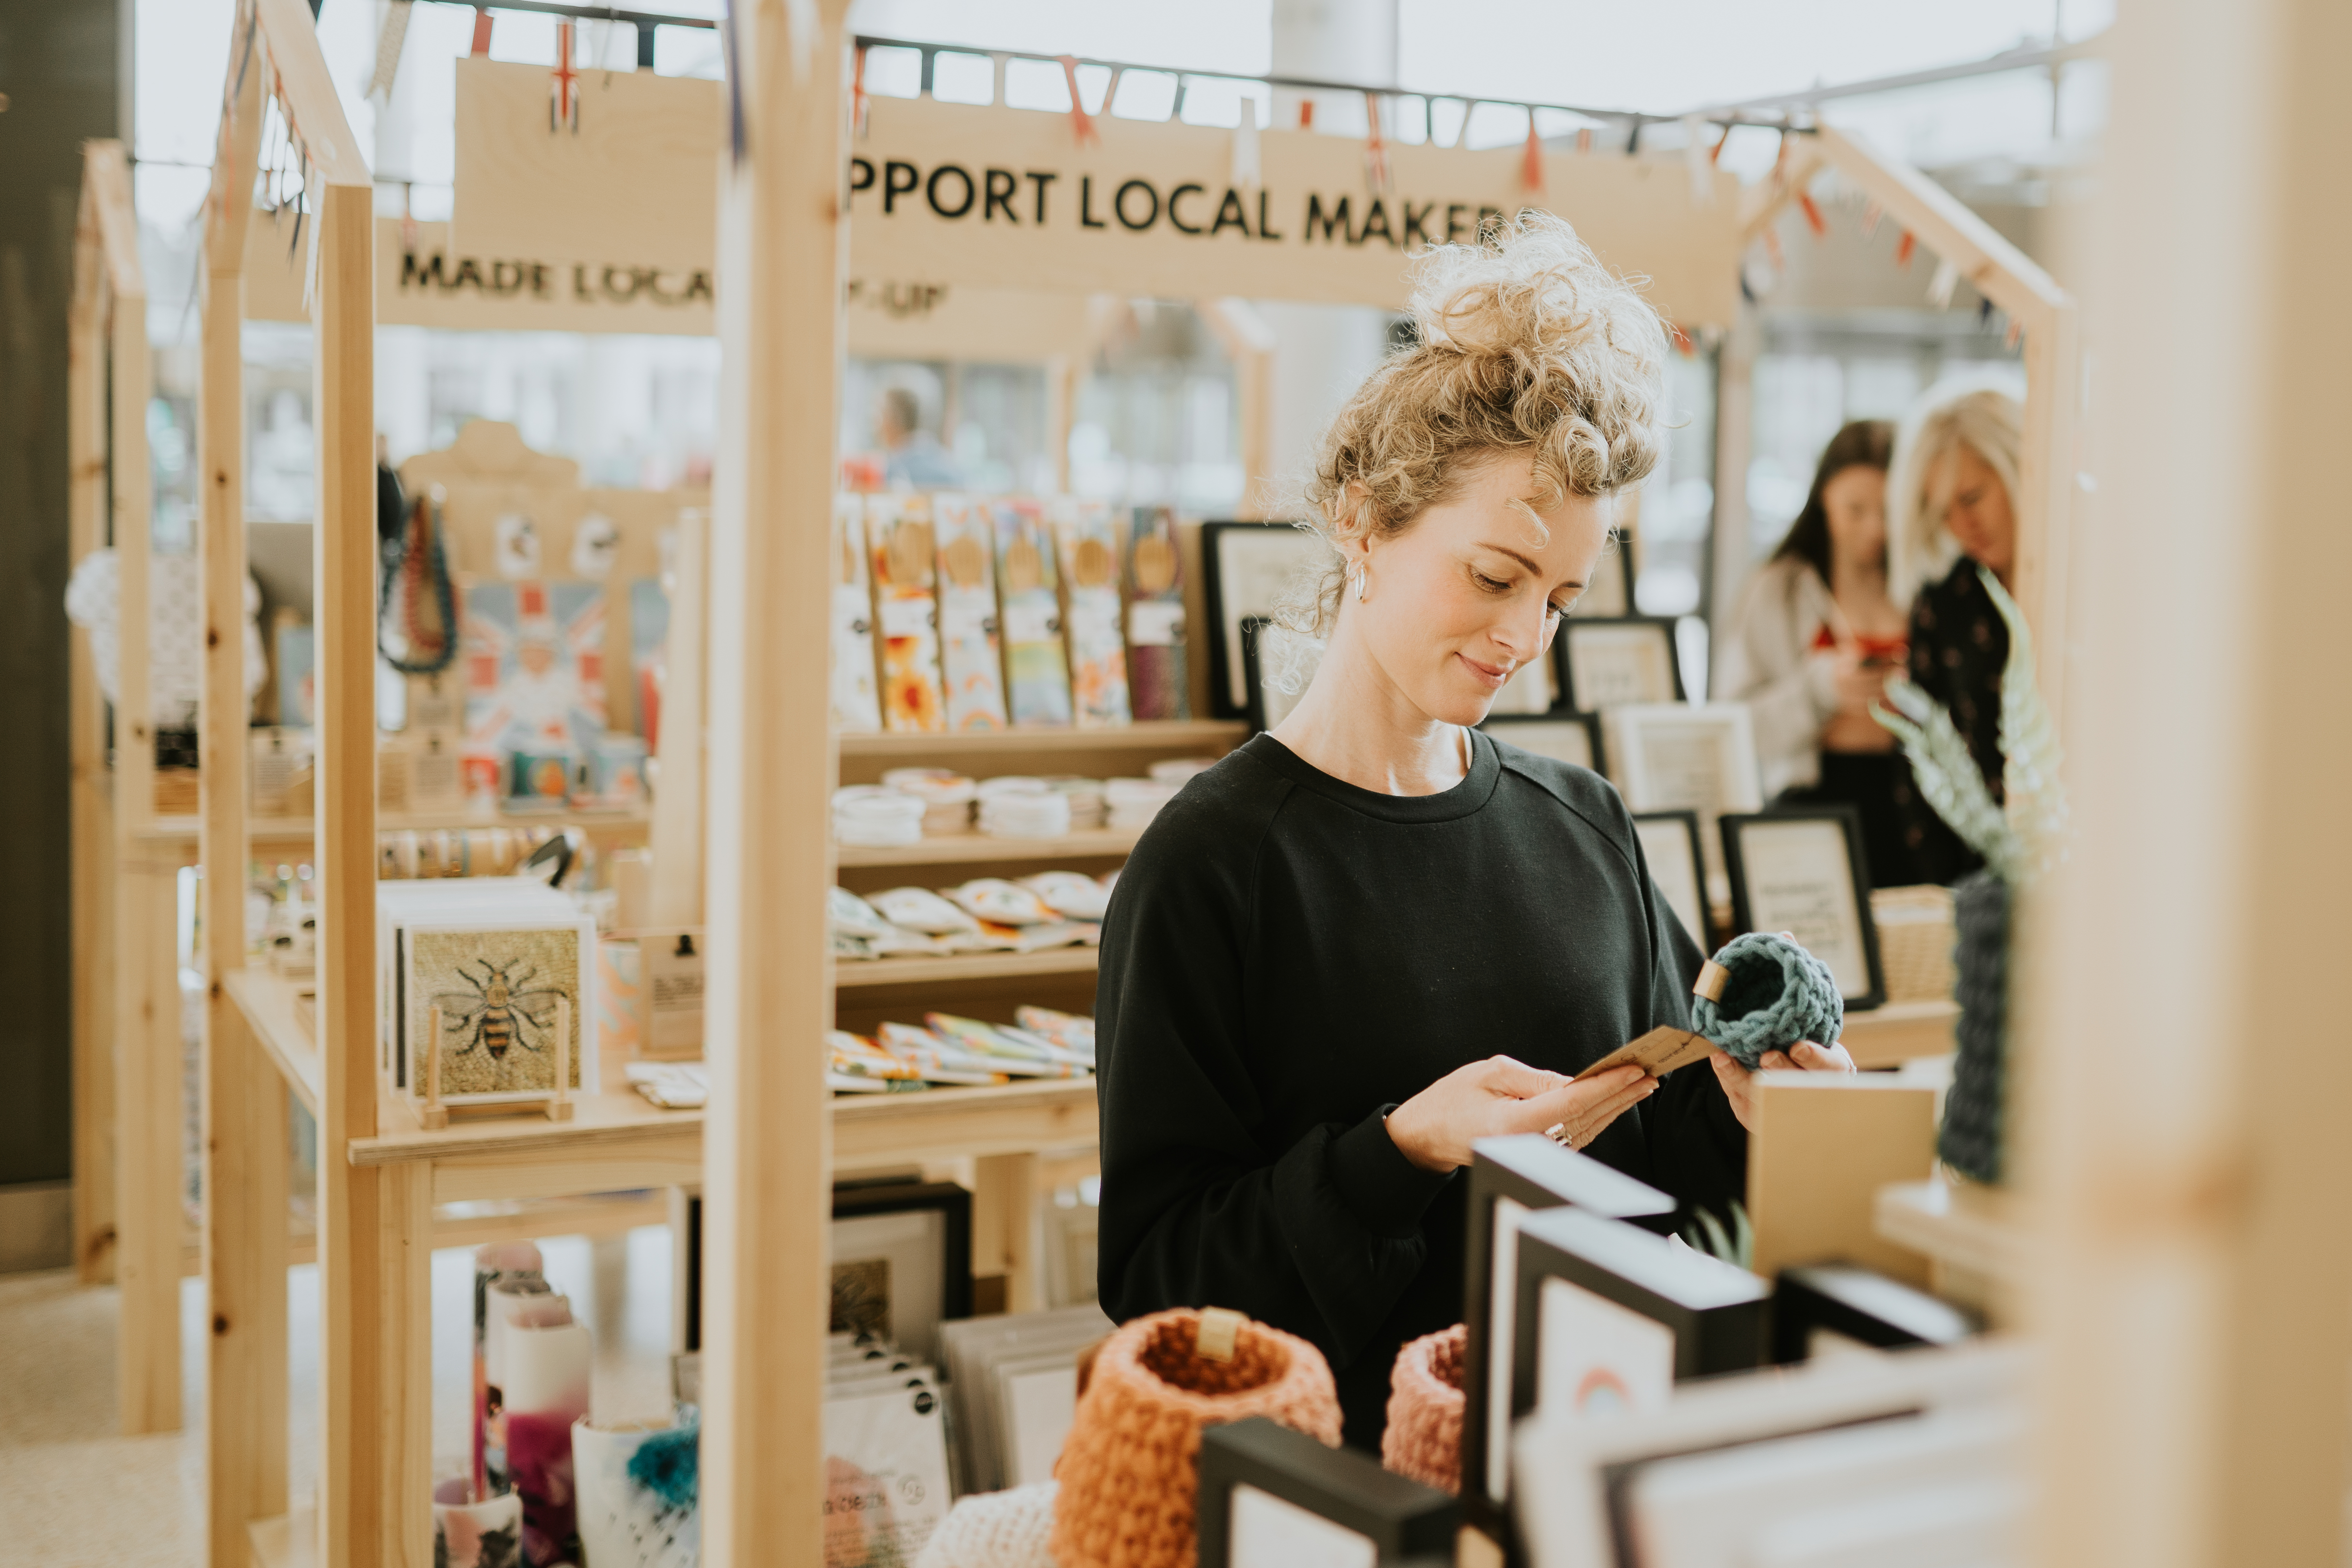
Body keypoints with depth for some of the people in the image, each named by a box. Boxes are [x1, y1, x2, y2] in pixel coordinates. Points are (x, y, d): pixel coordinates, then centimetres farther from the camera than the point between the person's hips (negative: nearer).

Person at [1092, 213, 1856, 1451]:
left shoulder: (1584, 825, 12)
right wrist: (1407, 1151, -19)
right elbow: (1151, 1271, -7)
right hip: (1351, 1462, -4)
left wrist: (1739, 1111, -3)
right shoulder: (1214, 861, -6)